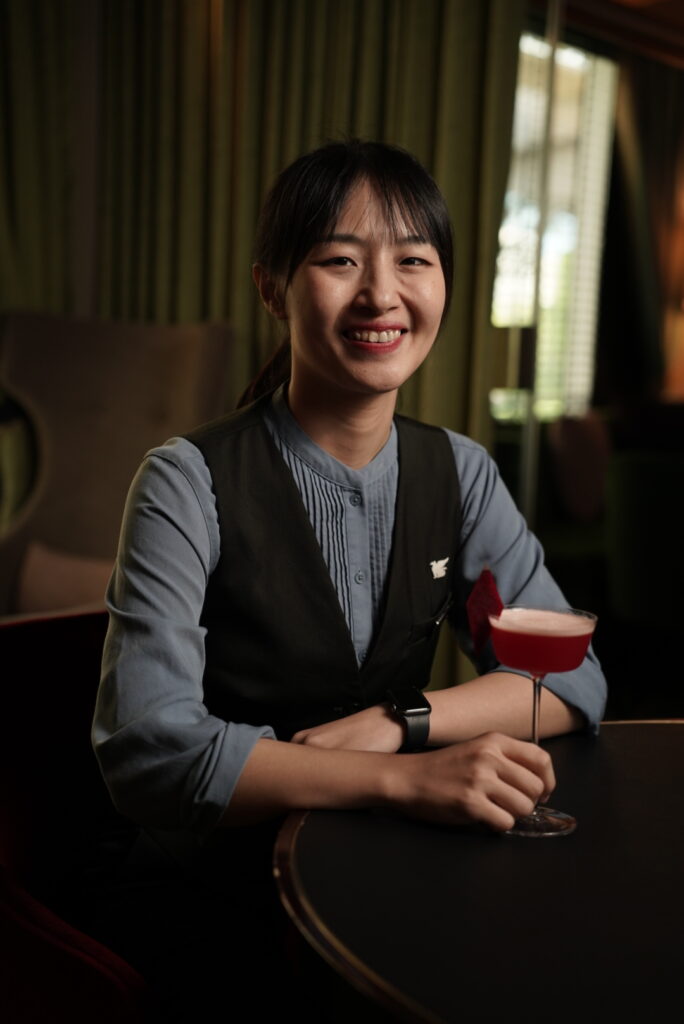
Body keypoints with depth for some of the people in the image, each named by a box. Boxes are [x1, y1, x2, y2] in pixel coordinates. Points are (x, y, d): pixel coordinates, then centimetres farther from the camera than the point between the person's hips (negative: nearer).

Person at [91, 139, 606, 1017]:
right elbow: (147, 749, -22)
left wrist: (395, 723, -17)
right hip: (214, 894, -5)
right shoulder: (190, 484, -14)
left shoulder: (460, 474, 1)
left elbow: (573, 675, -1)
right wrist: (404, 778, -31)